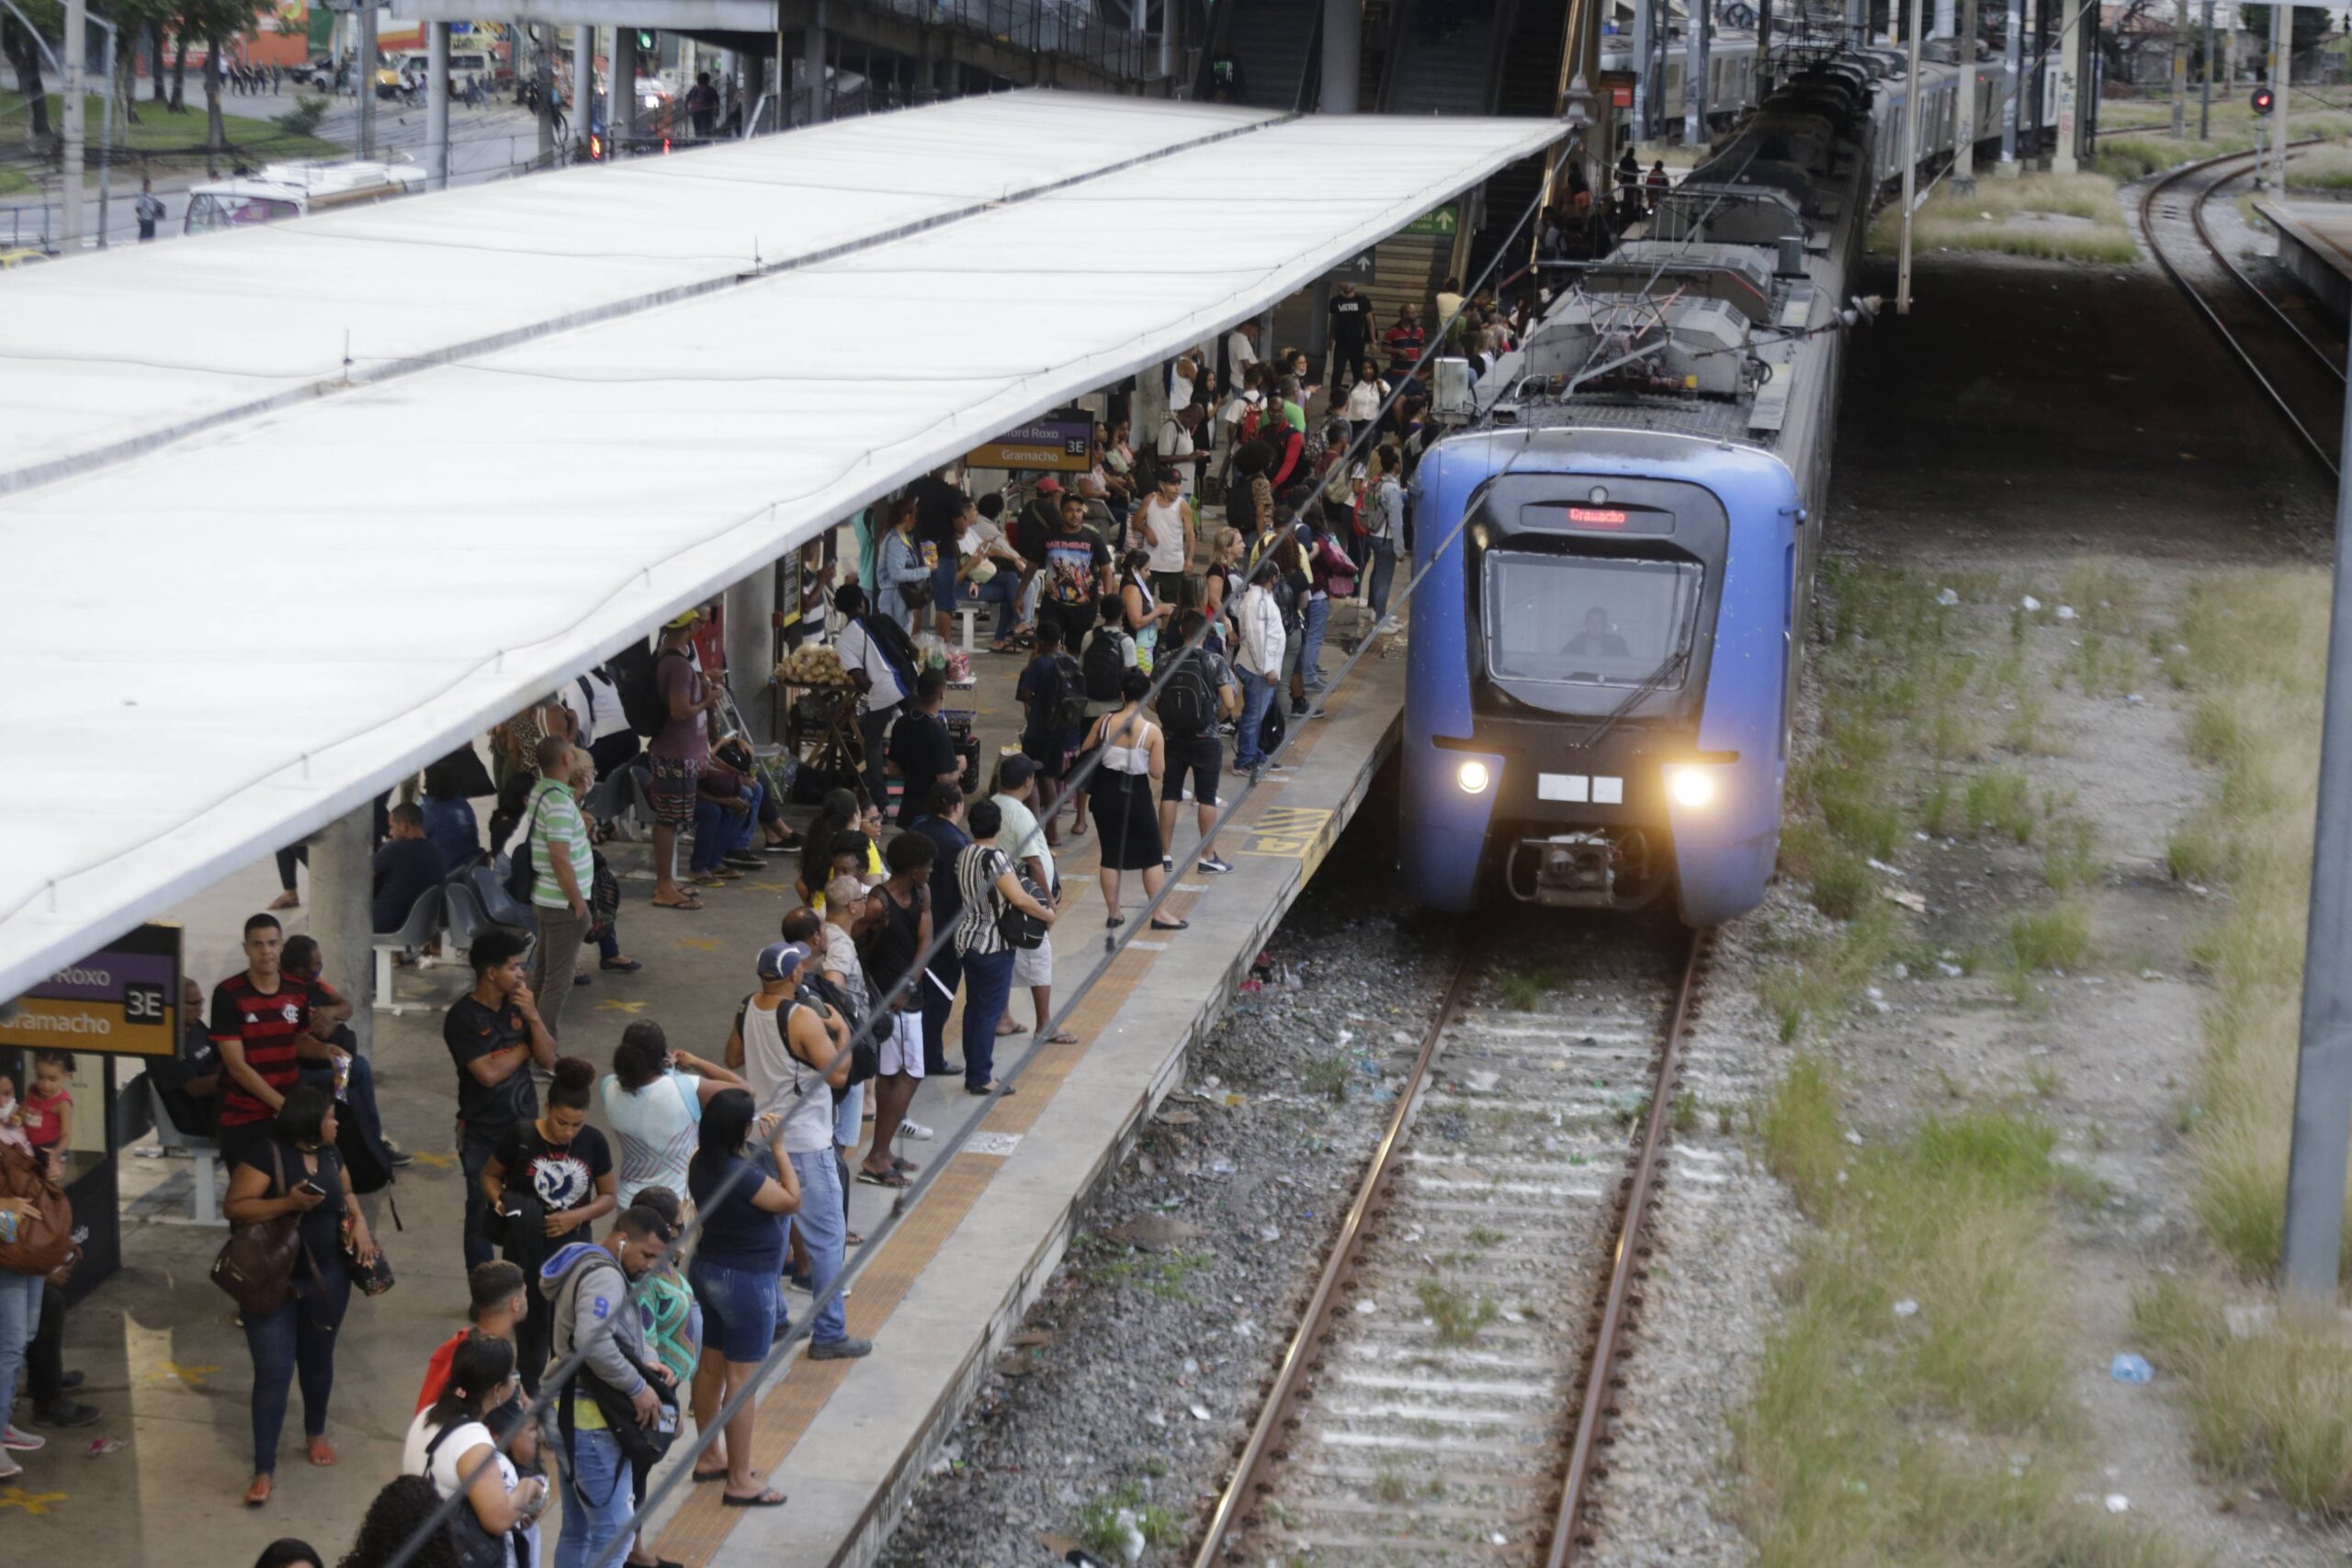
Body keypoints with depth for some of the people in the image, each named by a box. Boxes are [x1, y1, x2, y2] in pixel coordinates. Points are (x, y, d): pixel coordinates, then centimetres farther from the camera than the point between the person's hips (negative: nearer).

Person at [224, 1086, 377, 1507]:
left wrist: (359, 1222, 0)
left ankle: (316, 1432, 45)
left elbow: (346, 1192, 21)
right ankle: (264, 1470, -1)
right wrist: (288, 1202, -31)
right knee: (273, 1372, -7)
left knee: (317, 1359, 20)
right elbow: (233, 1207, -20)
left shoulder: (329, 1153, 4)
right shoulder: (265, 1155, -18)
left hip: (326, 1277, 6)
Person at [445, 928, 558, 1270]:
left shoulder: (520, 1003, 0)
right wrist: (525, 1047, -8)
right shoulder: (462, 1017, -15)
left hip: (524, 1126, 4)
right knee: (482, 1215, 7)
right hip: (481, 1135, -3)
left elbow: (548, 1060, -2)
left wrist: (533, 1017, -16)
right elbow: (488, 1074, -23)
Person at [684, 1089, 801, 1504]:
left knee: (711, 1366, 21)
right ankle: (739, 1481, 8)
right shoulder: (741, 1176, -30)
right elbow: (792, 1201, -18)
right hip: (747, 1281, -9)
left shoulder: (701, 1162, -4)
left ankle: (709, 1457, 36)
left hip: (707, 1270, 9)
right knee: (742, 1379, 0)